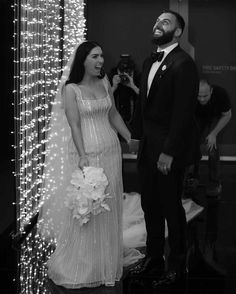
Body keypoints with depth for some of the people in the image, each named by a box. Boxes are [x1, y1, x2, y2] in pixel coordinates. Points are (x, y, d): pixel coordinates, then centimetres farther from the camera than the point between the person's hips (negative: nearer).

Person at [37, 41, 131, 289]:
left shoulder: (105, 84, 8)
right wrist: (82, 156, -23)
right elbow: (74, 125, -14)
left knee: (109, 208, 11)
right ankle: (80, 268, 14)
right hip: (87, 153, -6)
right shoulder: (71, 89, -8)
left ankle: (106, 264, 25)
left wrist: (131, 139, 15)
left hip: (110, 151, 6)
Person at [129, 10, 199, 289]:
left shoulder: (183, 64, -16)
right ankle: (153, 258, 31)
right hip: (147, 145, 8)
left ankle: (176, 266, 21)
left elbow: (183, 112, -20)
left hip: (169, 149, -8)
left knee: (171, 207, 5)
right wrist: (136, 135, 9)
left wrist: (169, 152, -21)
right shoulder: (149, 62, 11)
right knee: (150, 204, 16)